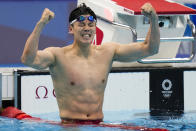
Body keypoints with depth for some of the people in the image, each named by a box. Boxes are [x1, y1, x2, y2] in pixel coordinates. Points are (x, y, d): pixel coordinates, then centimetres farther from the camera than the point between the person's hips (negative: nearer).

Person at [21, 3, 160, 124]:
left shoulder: (107, 52, 10)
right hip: (69, 126, -5)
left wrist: (153, 19, -5)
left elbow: (149, 49, 11)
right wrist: (40, 24, -32)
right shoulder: (58, 55, -4)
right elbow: (28, 59, -24)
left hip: (99, 125, 5)